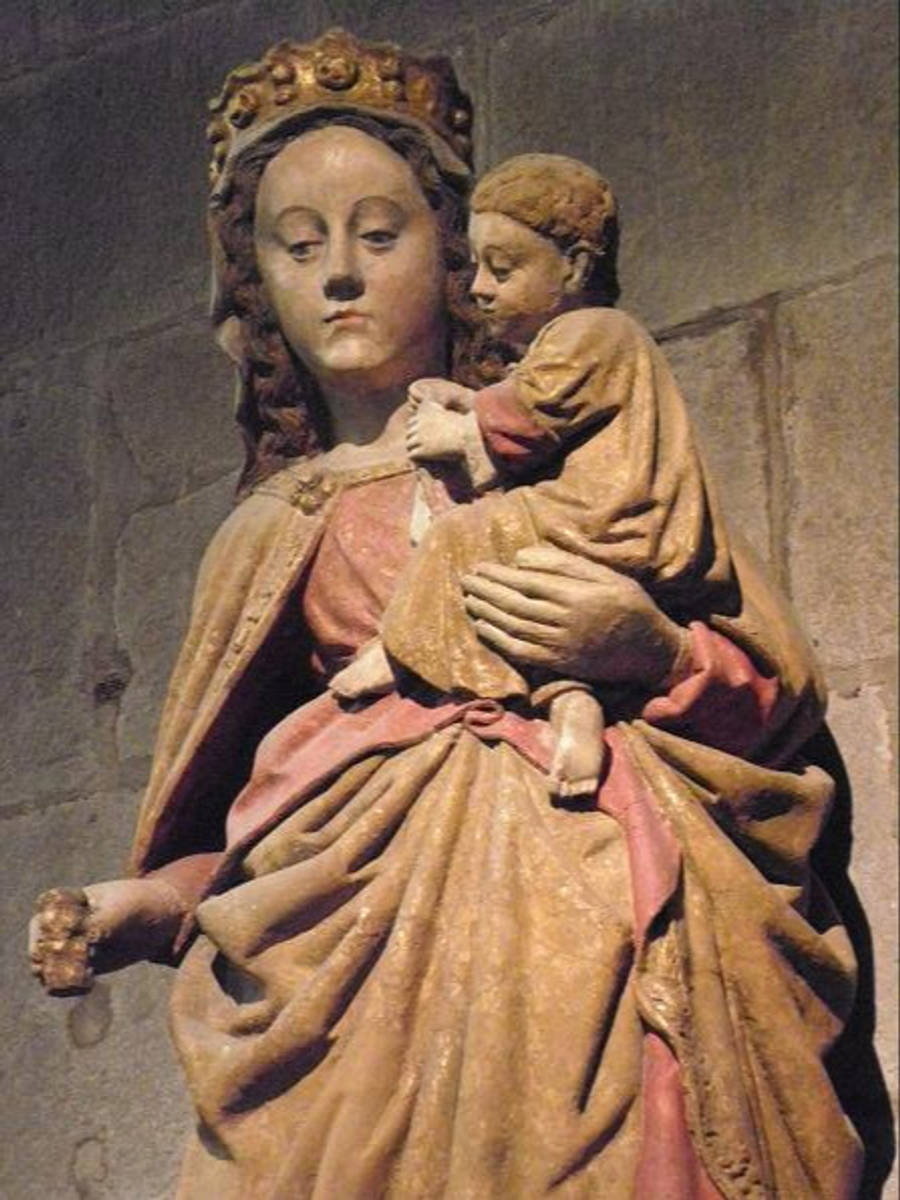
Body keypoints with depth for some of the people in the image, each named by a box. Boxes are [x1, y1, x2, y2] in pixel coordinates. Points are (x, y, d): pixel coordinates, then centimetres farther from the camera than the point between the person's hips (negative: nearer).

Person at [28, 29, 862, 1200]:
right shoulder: (268, 536, 23)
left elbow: (781, 684, 11)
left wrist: (650, 650, -8)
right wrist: (143, 904, 6)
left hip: (579, 914, -2)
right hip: (363, 955, 2)